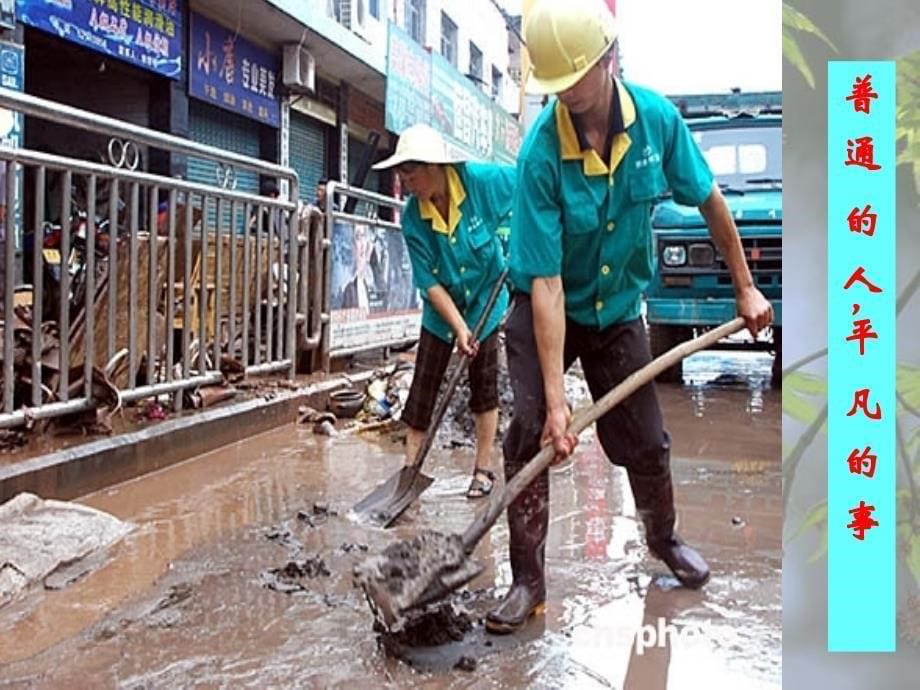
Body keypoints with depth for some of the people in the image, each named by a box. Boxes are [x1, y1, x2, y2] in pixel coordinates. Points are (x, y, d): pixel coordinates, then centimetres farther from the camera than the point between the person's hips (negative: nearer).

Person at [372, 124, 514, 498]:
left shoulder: (482, 181, -23)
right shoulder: (412, 219, -18)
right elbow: (430, 284, -18)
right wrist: (459, 327, -25)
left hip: (486, 300, -1)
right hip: (442, 310, 1)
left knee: (484, 384, 5)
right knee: (423, 385, -1)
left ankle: (484, 468, 17)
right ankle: (411, 464, 9)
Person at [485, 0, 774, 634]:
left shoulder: (657, 118, -17)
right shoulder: (540, 155, -27)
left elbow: (710, 200, 0)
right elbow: (546, 282, -30)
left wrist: (745, 287, 4)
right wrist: (556, 399, -32)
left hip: (618, 309, 3)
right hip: (544, 314, -3)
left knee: (646, 439, 10)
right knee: (531, 434, -13)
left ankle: (664, 538, 39)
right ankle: (528, 580, 2)